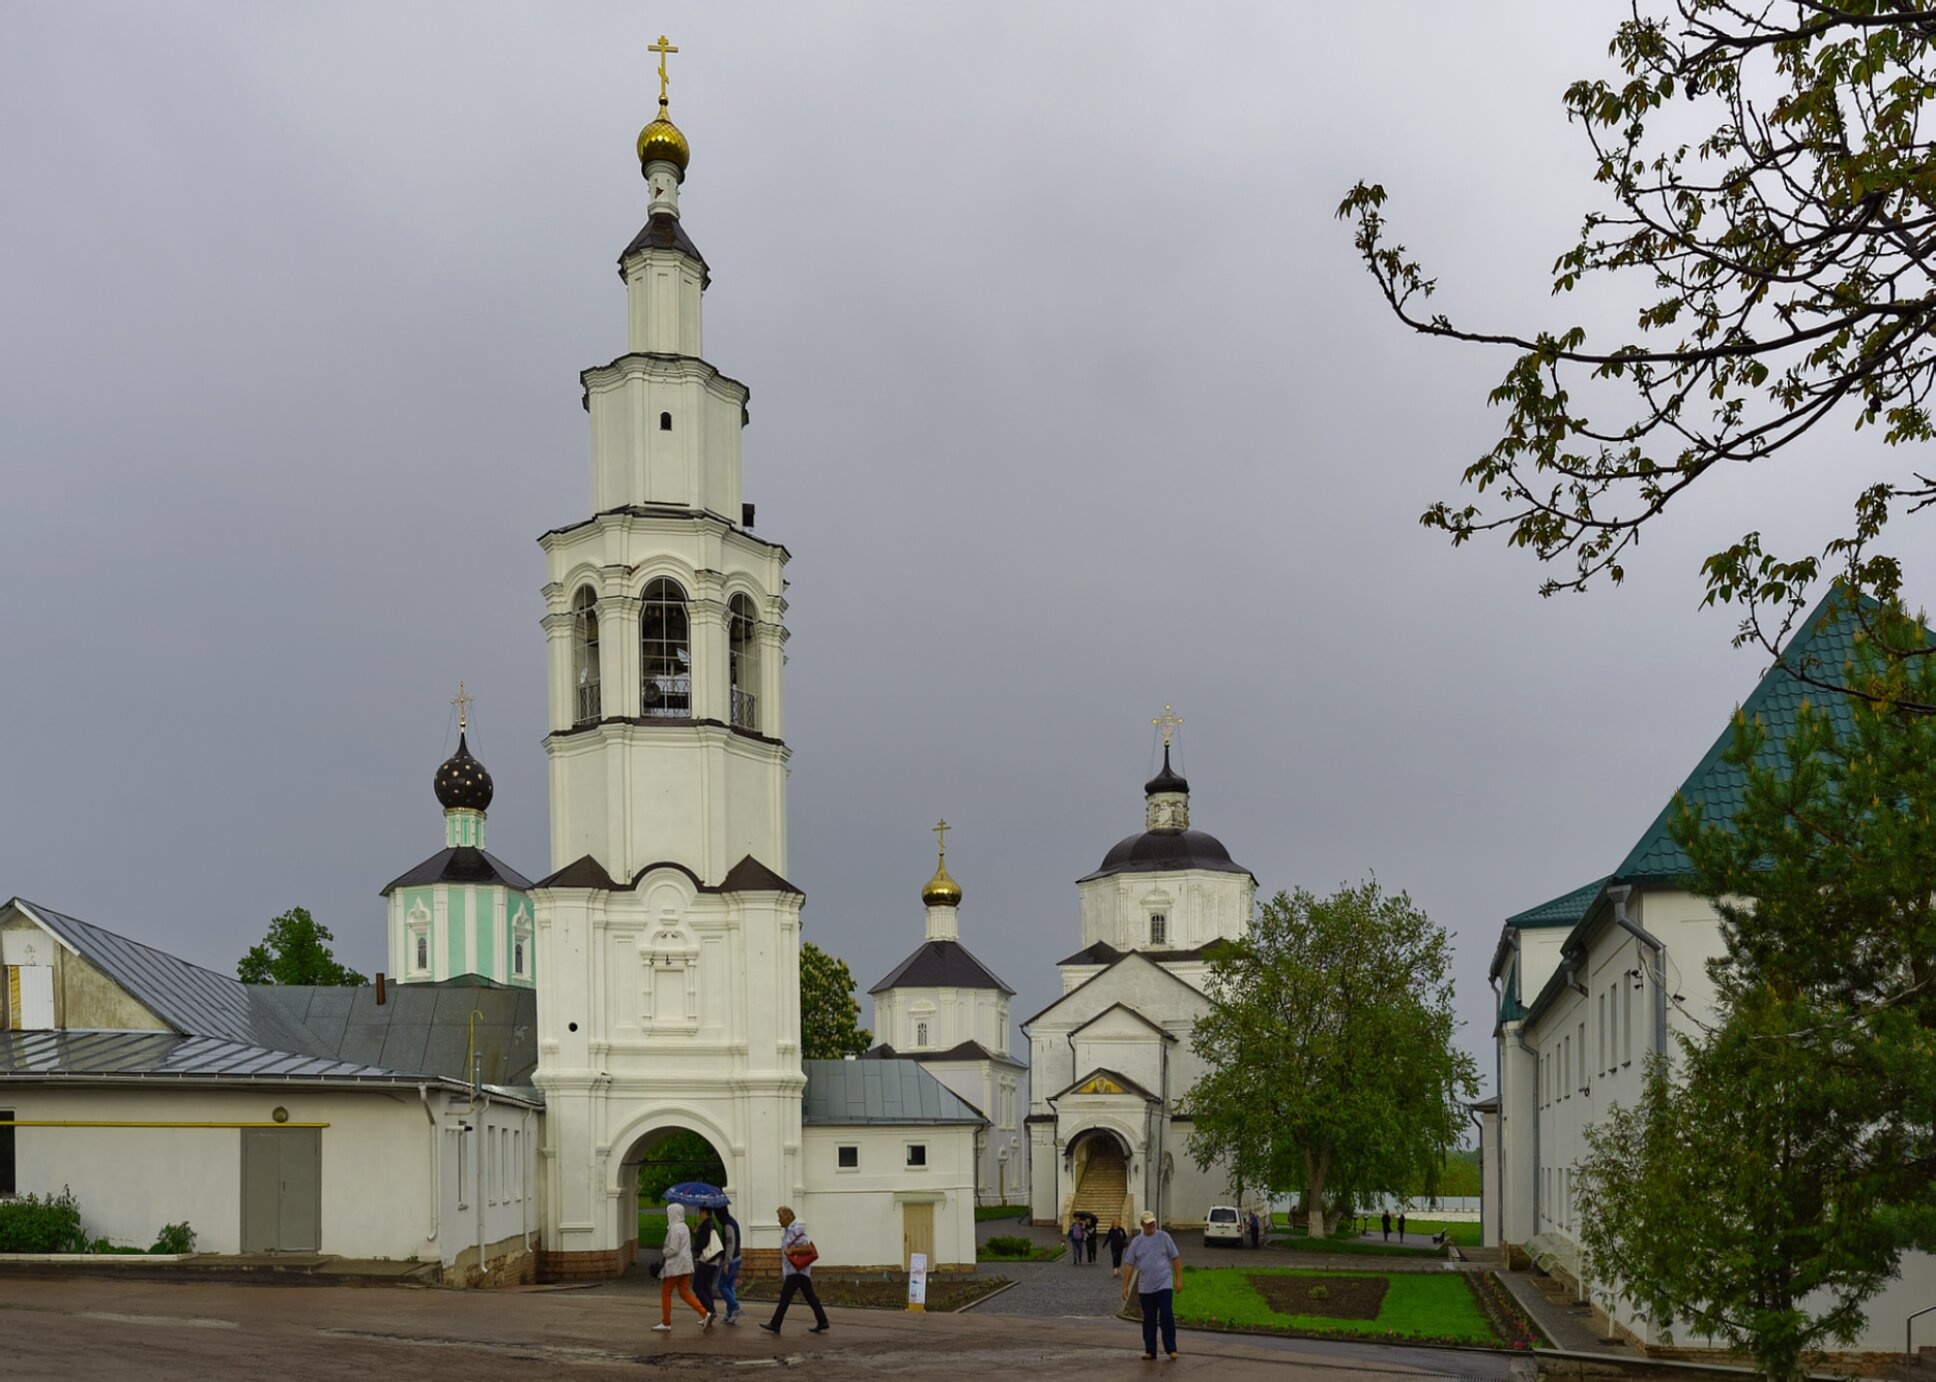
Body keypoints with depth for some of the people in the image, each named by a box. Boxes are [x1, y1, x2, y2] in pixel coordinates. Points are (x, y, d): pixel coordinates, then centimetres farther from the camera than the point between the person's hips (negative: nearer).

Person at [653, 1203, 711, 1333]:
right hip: (685, 1265, 9)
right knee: (685, 1293, 9)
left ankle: (665, 1323, 8)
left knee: (665, 1293, 4)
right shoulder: (685, 1227, 13)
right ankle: (705, 1314, -4)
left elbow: (673, 1250, -22)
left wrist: (664, 1254, -3)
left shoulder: (674, 1229, -17)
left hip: (675, 1266, -9)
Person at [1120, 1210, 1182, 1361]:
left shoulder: (1164, 1237, -1)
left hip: (1164, 1285, -3)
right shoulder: (1136, 1242, 5)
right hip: (1145, 1289, 3)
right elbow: (1129, 1265, 6)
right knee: (1149, 1320, 8)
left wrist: (1179, 1279, -5)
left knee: (1166, 1316, -9)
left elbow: (1175, 1258, 1)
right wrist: (1125, 1286, 2)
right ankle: (1150, 1350, 15)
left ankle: (1171, 1349, -1)